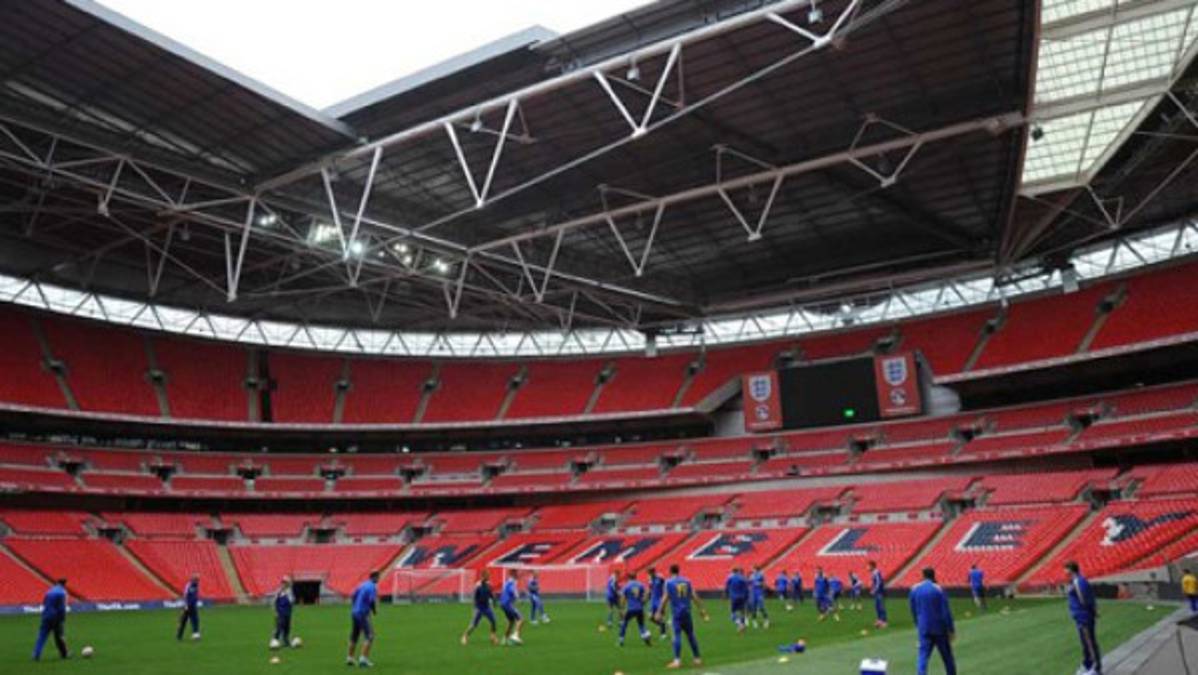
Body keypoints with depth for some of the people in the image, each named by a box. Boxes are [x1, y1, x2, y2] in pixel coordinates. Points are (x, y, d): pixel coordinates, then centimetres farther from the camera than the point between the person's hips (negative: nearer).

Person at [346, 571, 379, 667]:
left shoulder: (361, 585, 14)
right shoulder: (372, 587, -11)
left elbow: (352, 597, 17)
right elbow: (372, 601, -19)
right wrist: (375, 611, -1)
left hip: (354, 612, 9)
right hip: (363, 614, -9)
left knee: (354, 636, 18)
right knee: (369, 636, -6)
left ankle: (349, 658, 24)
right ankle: (363, 659, -15)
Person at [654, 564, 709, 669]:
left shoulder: (669, 582, -2)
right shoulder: (687, 581, 9)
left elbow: (666, 598, -8)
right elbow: (694, 597, 7)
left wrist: (659, 612, -4)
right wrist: (702, 610, 11)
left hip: (676, 613, -4)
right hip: (687, 612, 4)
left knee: (677, 635, -7)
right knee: (690, 635, 12)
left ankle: (677, 661, -13)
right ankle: (697, 659, 17)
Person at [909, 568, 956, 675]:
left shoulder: (914, 589, 2)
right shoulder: (938, 589, -9)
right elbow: (946, 612, -10)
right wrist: (951, 630, -4)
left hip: (924, 628, 2)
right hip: (939, 628, -2)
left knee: (923, 656, -1)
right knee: (947, 656, 15)